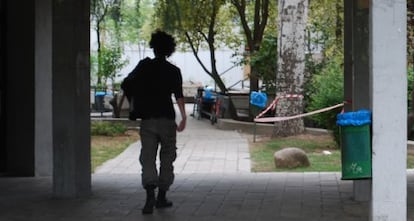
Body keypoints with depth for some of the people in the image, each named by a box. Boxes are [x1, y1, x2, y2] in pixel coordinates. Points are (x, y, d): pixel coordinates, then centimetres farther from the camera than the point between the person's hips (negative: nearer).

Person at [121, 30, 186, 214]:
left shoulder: (144, 65, 5)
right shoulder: (173, 70, 1)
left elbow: (126, 85, 2)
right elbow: (178, 94, -11)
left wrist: (134, 103, 17)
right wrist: (183, 117, -13)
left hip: (147, 121, 1)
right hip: (167, 120, -1)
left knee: (148, 158, -2)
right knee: (166, 159, 12)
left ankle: (150, 195, -21)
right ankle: (161, 197, 15)